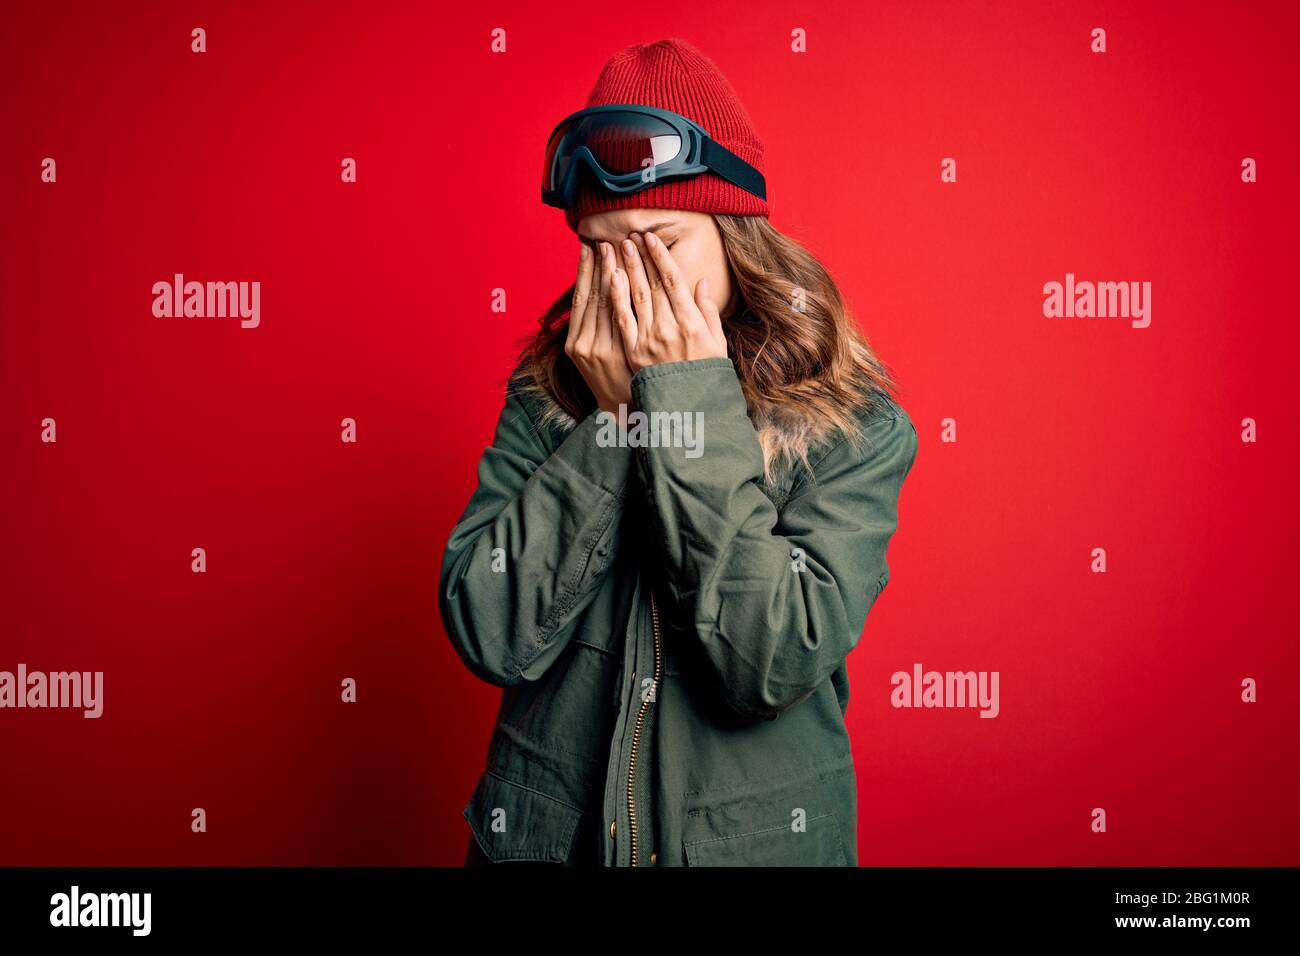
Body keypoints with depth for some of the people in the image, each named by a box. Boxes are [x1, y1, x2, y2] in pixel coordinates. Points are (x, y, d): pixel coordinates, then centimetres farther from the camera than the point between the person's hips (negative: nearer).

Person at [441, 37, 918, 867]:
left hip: (755, 832, -1)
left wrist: (693, 413, -23)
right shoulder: (546, 400, -6)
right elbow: (490, 637, -15)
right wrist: (612, 423, -20)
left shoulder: (856, 430, -12)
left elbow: (776, 662, -23)